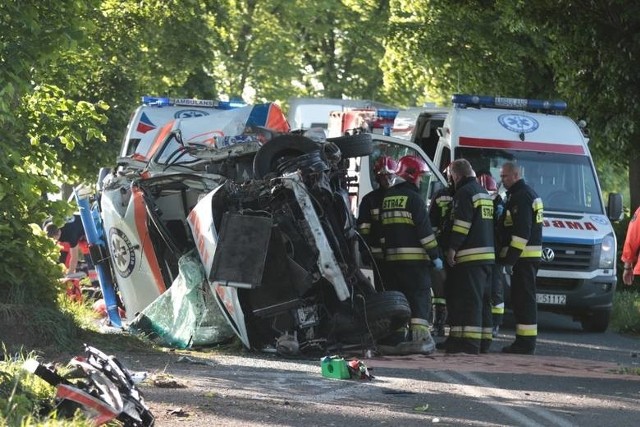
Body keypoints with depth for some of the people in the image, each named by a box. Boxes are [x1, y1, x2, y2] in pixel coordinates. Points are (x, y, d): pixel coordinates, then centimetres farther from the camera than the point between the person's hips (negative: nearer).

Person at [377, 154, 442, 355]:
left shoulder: (387, 197, 13)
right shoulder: (413, 198, -10)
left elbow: (382, 228, 18)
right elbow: (424, 229, -13)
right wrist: (435, 255, -9)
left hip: (392, 256, 7)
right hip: (414, 256, -7)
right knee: (420, 296, -4)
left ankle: (395, 338, 11)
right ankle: (419, 337, -12)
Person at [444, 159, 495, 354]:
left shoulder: (465, 192, -9)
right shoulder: (485, 193, 21)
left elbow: (461, 224, -17)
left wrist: (452, 248, -14)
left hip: (470, 257, -9)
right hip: (488, 255, 9)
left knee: (470, 300, -12)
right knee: (484, 301, 12)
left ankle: (470, 342, -16)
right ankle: (484, 340, 13)